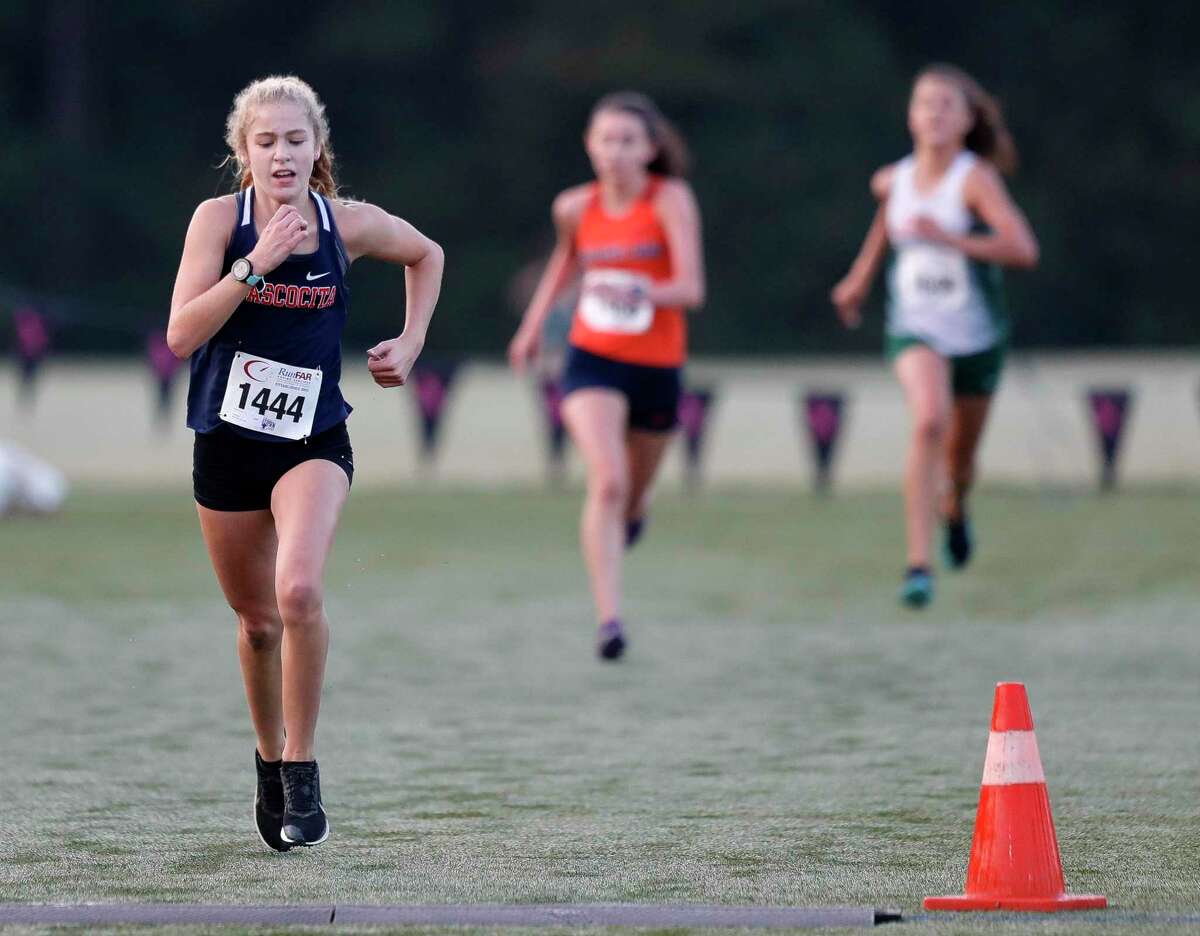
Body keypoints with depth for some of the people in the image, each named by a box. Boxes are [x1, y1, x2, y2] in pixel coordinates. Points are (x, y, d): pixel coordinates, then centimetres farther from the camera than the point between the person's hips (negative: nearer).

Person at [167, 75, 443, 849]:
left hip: (314, 443, -1)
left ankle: (301, 767, -13)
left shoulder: (349, 225, -4)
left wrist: (410, 343, 9)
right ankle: (269, 760, 36)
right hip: (227, 443, 1)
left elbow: (427, 254, 17)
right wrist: (254, 262, -24)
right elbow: (182, 334, -18)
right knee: (257, 621, 12)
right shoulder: (219, 219, -9)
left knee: (298, 590, -26)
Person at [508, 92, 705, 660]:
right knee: (607, 482, -22)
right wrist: (535, 321, 27)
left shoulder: (672, 199, -11)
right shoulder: (575, 208, -2)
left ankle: (630, 512, 57)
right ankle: (609, 618, -26)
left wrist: (641, 292, -38)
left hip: (657, 366, 0)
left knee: (633, 494, 17)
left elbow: (691, 288, -19)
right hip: (592, 359, 0)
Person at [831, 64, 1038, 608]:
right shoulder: (891, 181, -2)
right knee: (930, 421, -28)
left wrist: (950, 238, -33)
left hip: (977, 336, -1)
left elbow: (1023, 250, -27)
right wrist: (861, 277, 27)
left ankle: (955, 509, 55)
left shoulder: (976, 179, -16)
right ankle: (918, 564, -30)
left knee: (960, 457, 15)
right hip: (916, 330, 1)